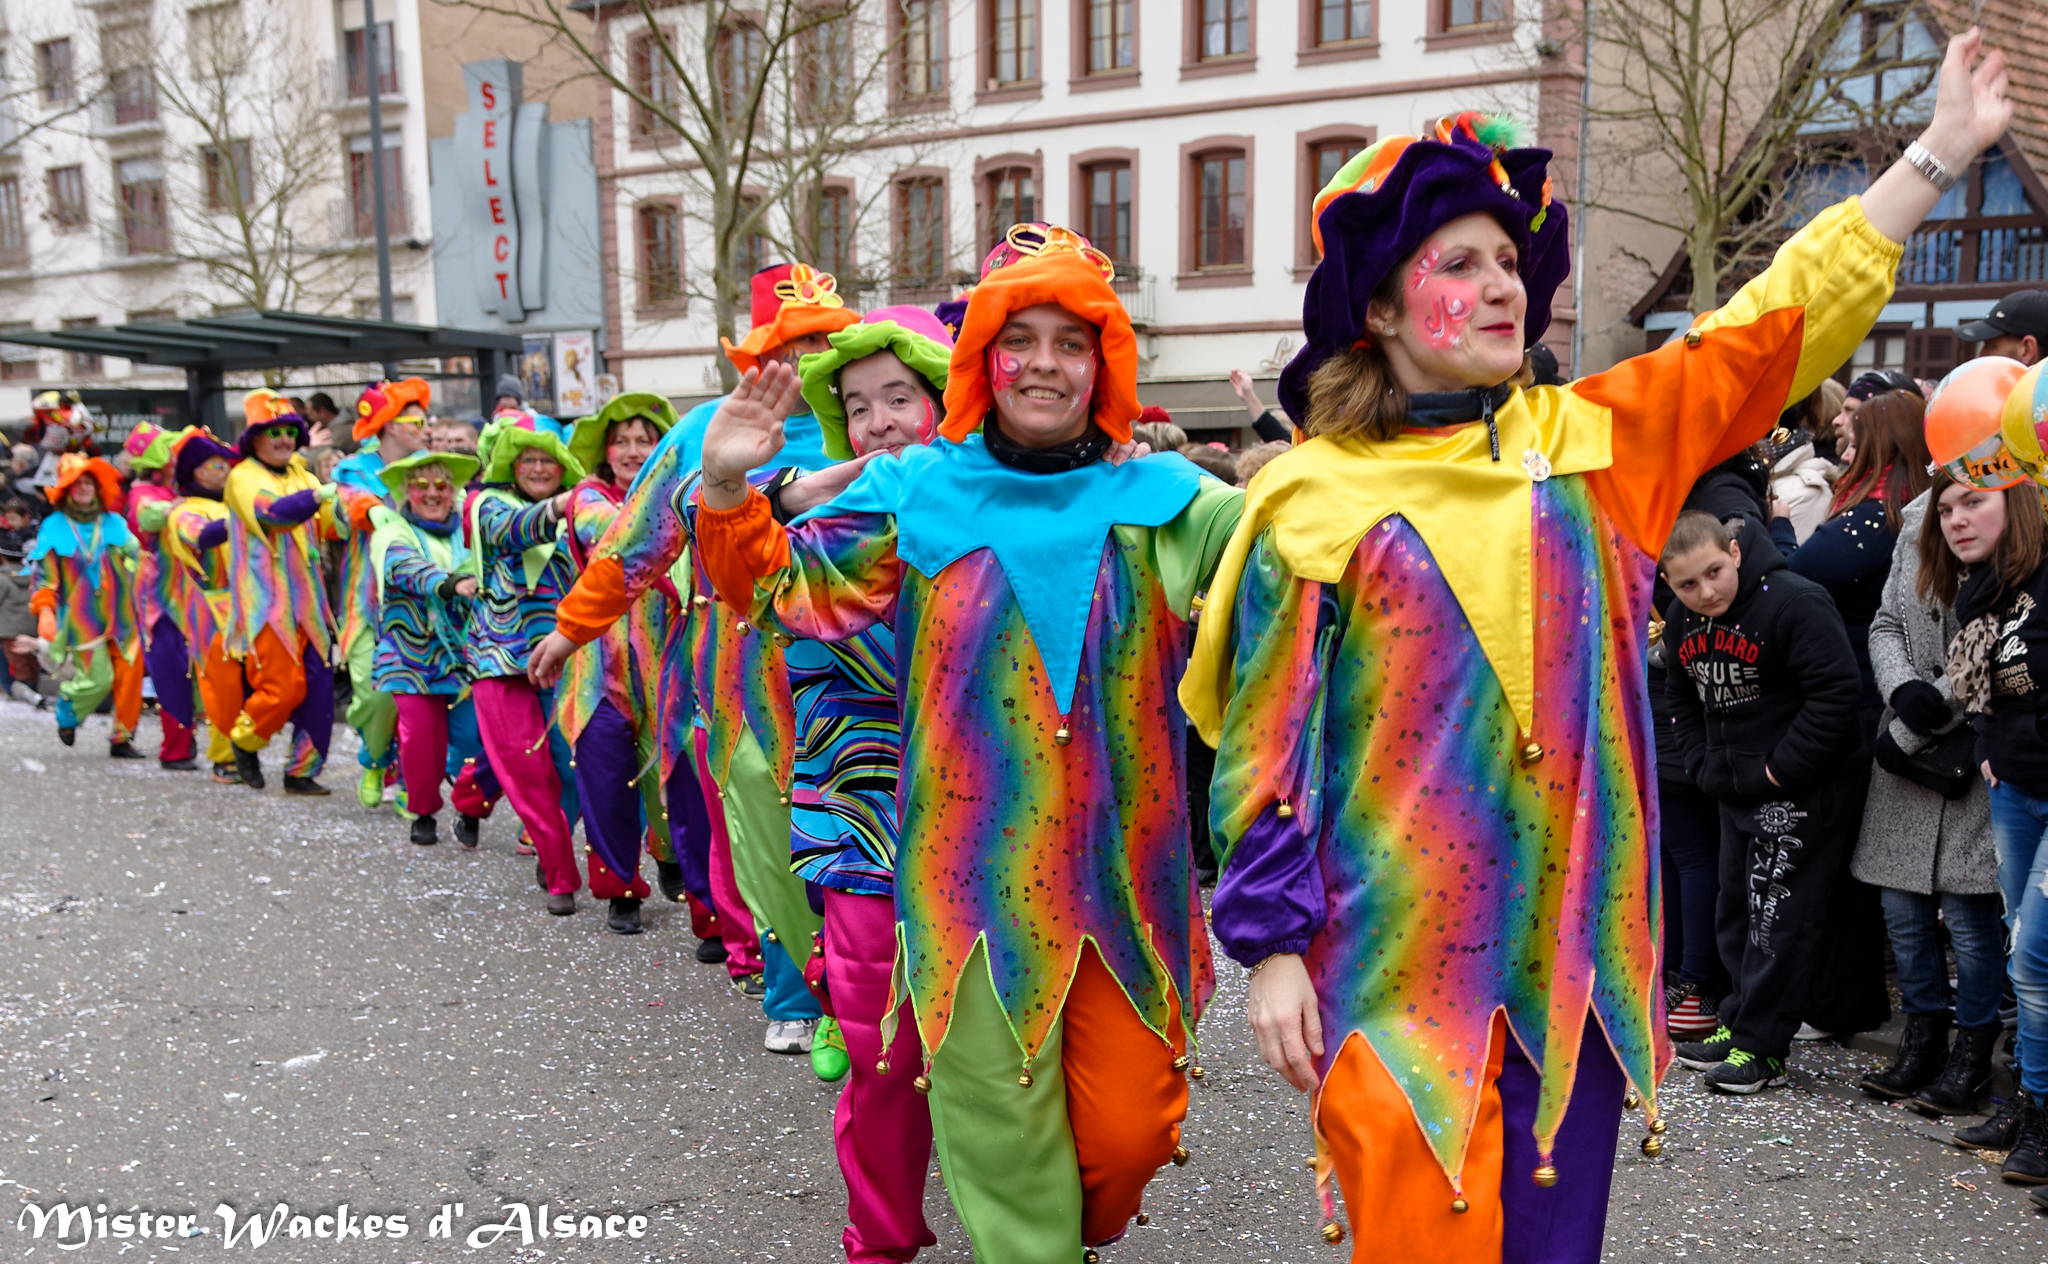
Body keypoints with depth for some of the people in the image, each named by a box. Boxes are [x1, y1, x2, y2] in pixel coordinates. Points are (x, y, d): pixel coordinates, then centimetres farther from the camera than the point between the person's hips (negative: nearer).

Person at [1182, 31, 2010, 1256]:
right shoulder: (1313, 499, -5)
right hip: (1399, 957, -4)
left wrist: (1944, 147, 6)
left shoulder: (1591, 440, 6)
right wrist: (1272, 950, -7)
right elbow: (1268, 739, -4)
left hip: (1575, 945, 4)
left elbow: (1782, 323, 9)